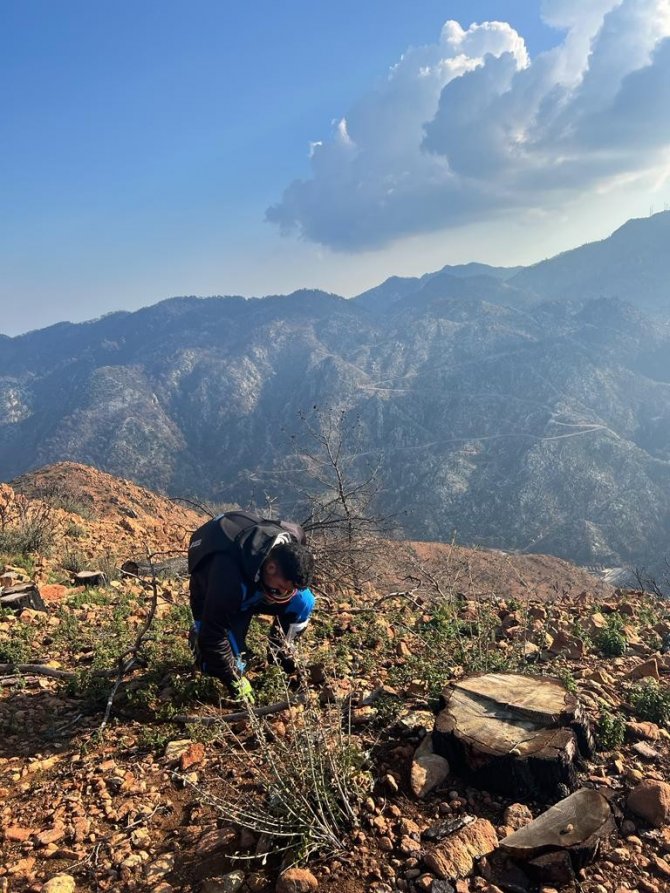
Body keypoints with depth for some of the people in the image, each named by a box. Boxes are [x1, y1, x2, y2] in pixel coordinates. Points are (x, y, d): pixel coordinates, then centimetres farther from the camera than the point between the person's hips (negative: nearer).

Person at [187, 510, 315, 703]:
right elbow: (214, 636, -34)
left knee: (303, 603, -17)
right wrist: (236, 682, -25)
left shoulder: (293, 540, -28)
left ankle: (280, 654, 6)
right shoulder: (228, 576, -45)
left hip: (255, 580, 5)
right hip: (211, 595, -5)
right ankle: (199, 639, 15)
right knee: (233, 662, -15)